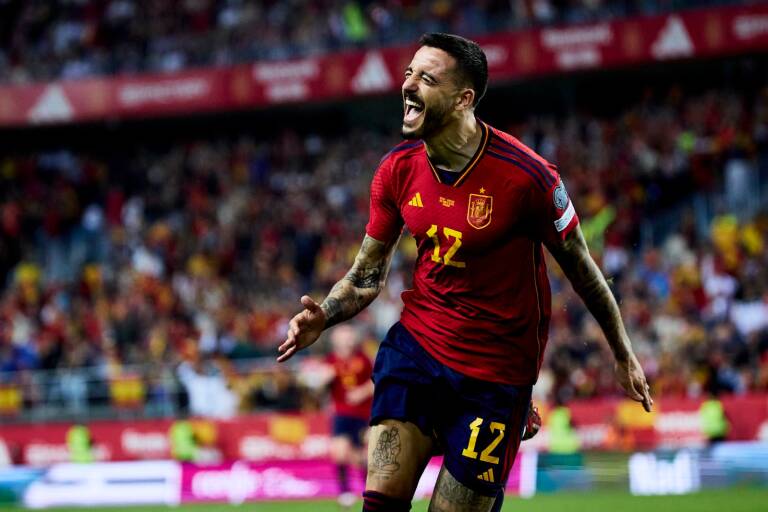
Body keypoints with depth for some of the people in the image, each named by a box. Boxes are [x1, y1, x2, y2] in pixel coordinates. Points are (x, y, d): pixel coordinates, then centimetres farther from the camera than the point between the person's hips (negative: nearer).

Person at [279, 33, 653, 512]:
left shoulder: (526, 176, -17)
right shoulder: (398, 169, -3)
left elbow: (582, 268, -4)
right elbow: (368, 274, 9)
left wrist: (624, 355, 5)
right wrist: (323, 317, -11)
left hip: (497, 368, -4)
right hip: (416, 342, 4)